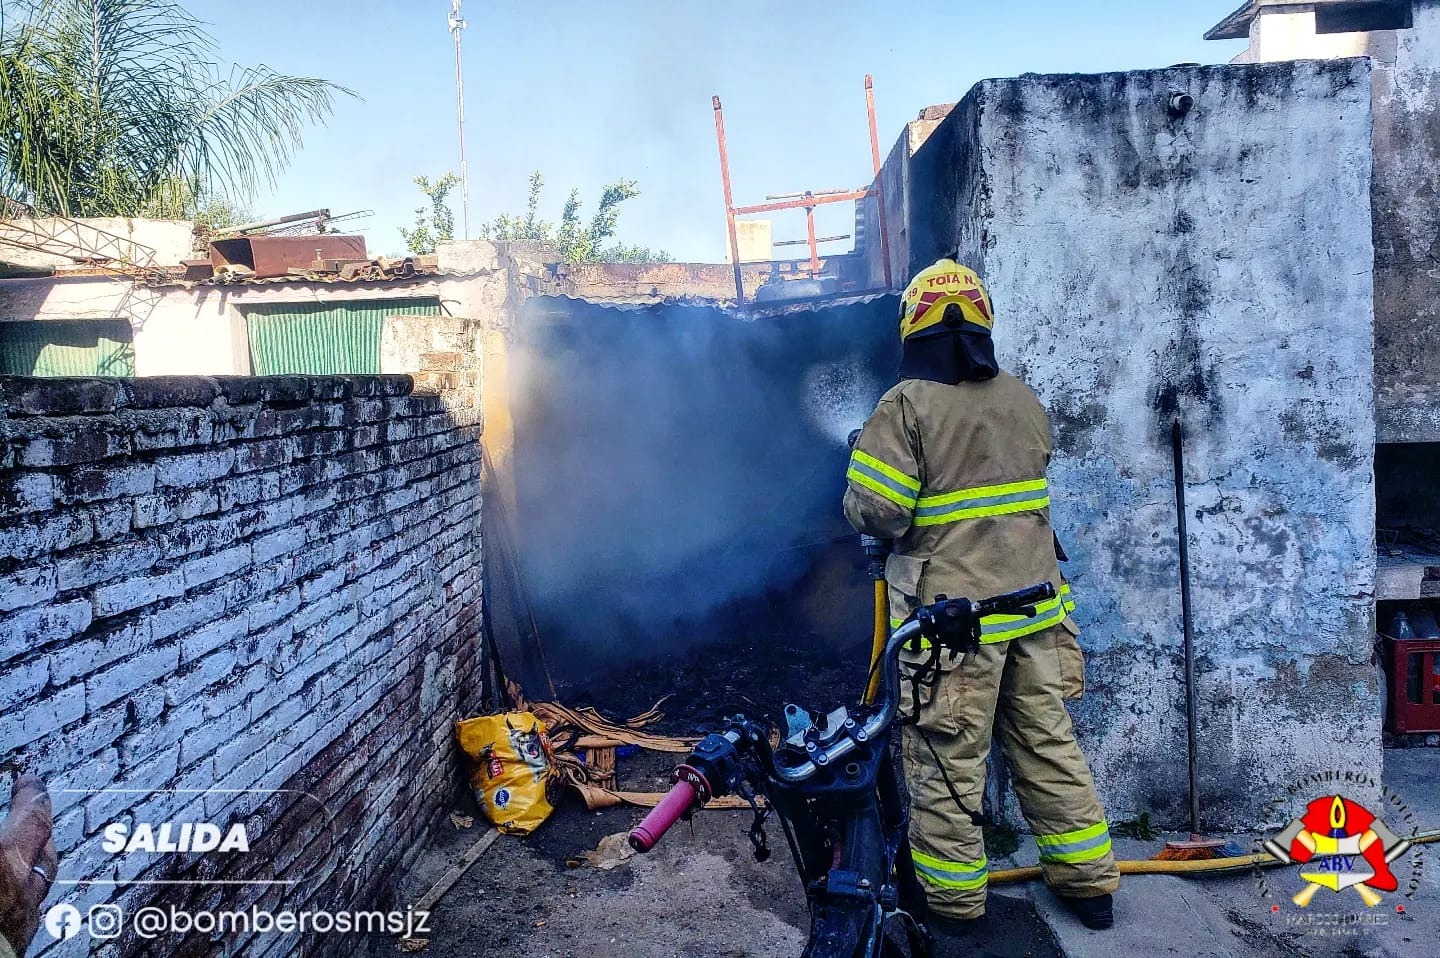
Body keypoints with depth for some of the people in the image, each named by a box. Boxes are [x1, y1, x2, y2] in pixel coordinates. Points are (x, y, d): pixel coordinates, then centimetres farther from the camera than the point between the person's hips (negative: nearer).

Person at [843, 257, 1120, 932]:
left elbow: (875, 510, -18)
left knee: (946, 760, 8)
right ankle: (1088, 882, 29)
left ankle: (952, 897, 21)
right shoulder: (1024, 401, 7)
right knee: (1048, 743, 17)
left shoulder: (908, 405, -13)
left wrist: (860, 491, 3)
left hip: (952, 611, -6)